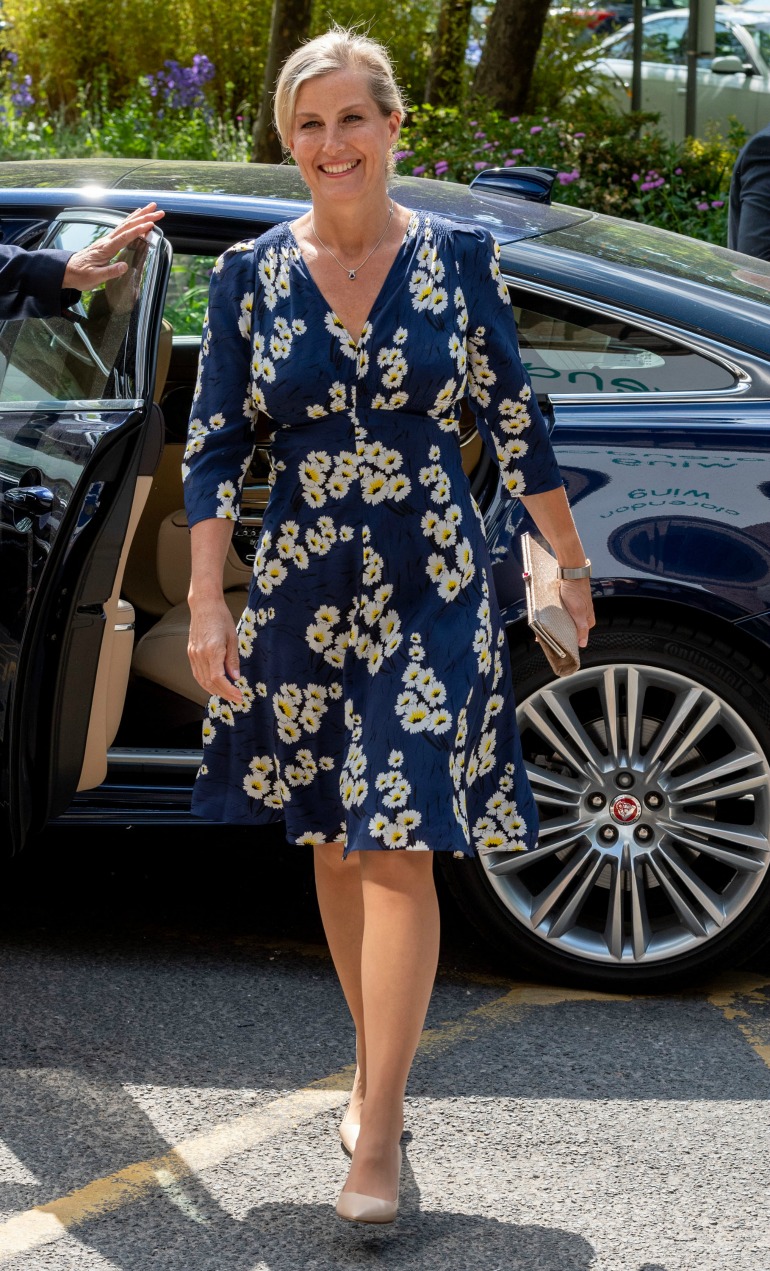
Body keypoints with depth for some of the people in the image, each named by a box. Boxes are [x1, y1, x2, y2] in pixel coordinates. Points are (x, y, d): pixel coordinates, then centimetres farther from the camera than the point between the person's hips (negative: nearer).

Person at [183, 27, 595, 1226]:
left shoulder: (458, 257, -2)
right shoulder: (250, 274, 1)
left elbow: (516, 425, 5)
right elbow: (213, 448, 3)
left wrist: (570, 565, 9)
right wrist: (207, 600, -3)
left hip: (432, 589, -2)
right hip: (303, 588, 2)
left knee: (398, 848, -9)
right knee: (333, 844, 12)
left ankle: (379, 1131, -5)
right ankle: (373, 1071, 30)